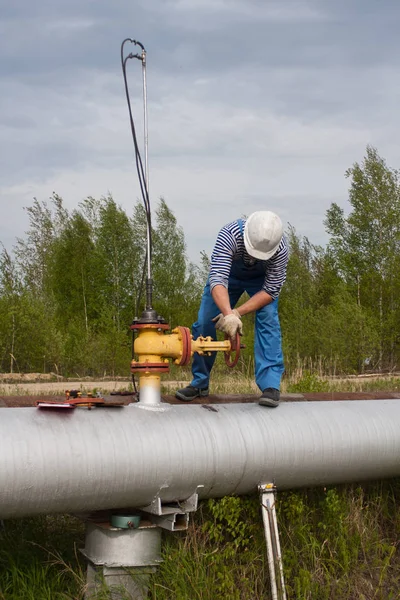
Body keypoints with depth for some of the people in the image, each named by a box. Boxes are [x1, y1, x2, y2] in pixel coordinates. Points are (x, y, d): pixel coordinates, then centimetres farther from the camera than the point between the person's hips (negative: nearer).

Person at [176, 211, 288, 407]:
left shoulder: (280, 249, -37)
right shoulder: (230, 235, -42)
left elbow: (270, 291, -30)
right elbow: (217, 280, -48)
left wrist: (237, 313, -40)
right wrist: (228, 314, -63)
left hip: (261, 279, 0)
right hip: (228, 273, 1)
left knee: (268, 319, -23)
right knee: (204, 323, -5)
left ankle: (271, 385, -23)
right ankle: (199, 383, 12)